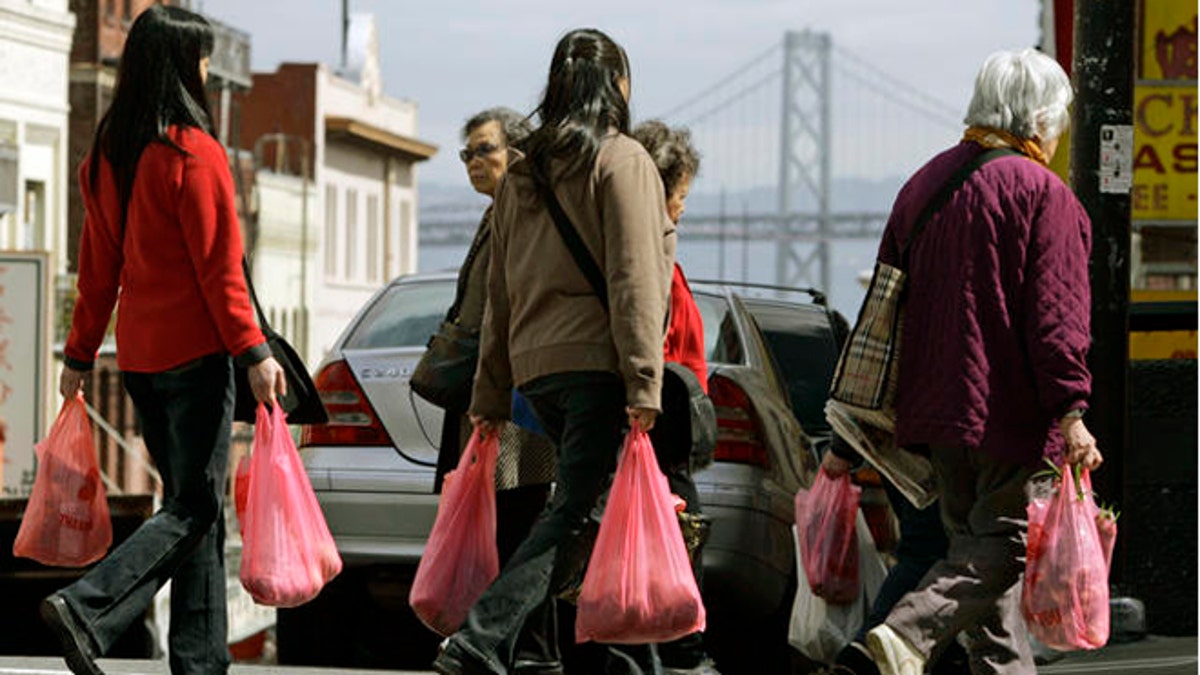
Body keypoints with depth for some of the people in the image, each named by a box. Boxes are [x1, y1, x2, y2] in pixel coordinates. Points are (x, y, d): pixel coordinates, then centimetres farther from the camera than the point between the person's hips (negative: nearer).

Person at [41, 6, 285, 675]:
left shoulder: (106, 155, 9)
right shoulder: (194, 152, -13)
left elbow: (99, 267, 13)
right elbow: (219, 267, -15)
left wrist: (81, 353, 17)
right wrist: (254, 351, -13)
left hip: (139, 354, 8)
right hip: (196, 349, -8)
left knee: (192, 500, 12)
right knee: (196, 506, -4)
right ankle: (86, 607, -20)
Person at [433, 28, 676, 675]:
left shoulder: (522, 173, 17)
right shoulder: (623, 161, -3)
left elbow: (499, 292, 17)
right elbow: (633, 279, -12)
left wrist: (490, 396, 18)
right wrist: (644, 383, -15)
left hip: (535, 368, 7)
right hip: (598, 361, -7)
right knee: (573, 512, -10)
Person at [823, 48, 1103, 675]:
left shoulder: (924, 182, 14)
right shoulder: (1042, 194, -9)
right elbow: (1055, 315, -16)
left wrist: (892, 411, 24)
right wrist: (1070, 414, -16)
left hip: (938, 409, 8)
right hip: (1010, 412, -8)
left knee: (978, 540, 14)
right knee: (1001, 543, -6)